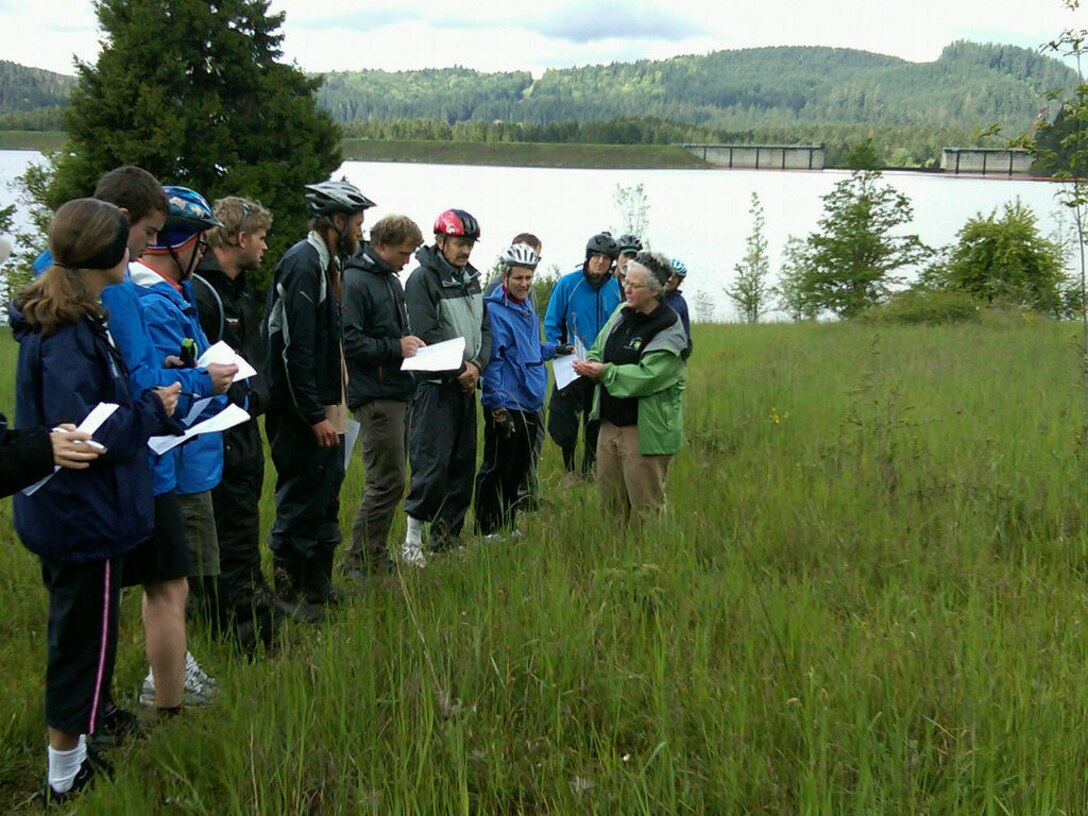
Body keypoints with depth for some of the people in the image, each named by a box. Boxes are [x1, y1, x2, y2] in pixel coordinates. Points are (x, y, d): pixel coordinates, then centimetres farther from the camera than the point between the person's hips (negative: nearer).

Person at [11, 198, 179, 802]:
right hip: (83, 517, -10)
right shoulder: (67, 337, -26)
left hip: (63, 513, 10)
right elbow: (85, 434, -29)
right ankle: (66, 780, 19)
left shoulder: (62, 321, 5)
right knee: (86, 638, 4)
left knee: (76, 633, 23)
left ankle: (72, 756, 40)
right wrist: (152, 409, -17)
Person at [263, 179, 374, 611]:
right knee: (301, 499, -4)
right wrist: (316, 415, -22)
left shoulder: (320, 263, 15)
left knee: (324, 495, 16)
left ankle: (317, 585, 27)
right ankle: (287, 591, 5)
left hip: (321, 406, 10)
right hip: (300, 411, -10)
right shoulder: (303, 263, -16)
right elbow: (296, 349, -22)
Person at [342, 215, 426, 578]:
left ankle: (375, 555, 22)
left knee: (390, 480, 13)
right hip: (375, 395, -10)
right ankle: (359, 561, 1)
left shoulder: (392, 281, 18)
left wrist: (411, 343, 11)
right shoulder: (355, 282, -13)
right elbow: (348, 341, -21)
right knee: (387, 482, -8)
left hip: (398, 393, 10)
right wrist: (395, 347, -17)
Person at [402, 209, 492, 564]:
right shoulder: (422, 278, -9)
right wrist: (460, 369, -13)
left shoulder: (470, 278, 15)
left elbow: (484, 328, 14)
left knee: (462, 462, 10)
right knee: (432, 462, -11)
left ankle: (447, 536, 19)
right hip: (435, 385, -8)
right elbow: (426, 335, -16)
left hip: (466, 385, 8)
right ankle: (412, 540, -3)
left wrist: (477, 365, -3)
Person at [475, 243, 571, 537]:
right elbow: (491, 360, -18)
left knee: (520, 469, 16)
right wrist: (499, 407, -20)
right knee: (497, 469, 0)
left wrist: (554, 350, 10)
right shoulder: (494, 309, -15)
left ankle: (508, 527, 27)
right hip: (506, 405, -9)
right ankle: (485, 531, 9)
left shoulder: (527, 307, 13)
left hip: (531, 403, 9)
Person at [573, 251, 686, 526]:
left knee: (646, 506, 0)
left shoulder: (669, 330, -14)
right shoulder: (622, 313, 8)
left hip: (645, 429, -8)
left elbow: (646, 377, -22)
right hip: (610, 421, 8)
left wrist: (603, 372, -21)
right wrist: (591, 364, -8)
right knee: (609, 496, 16)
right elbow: (598, 349, 15)